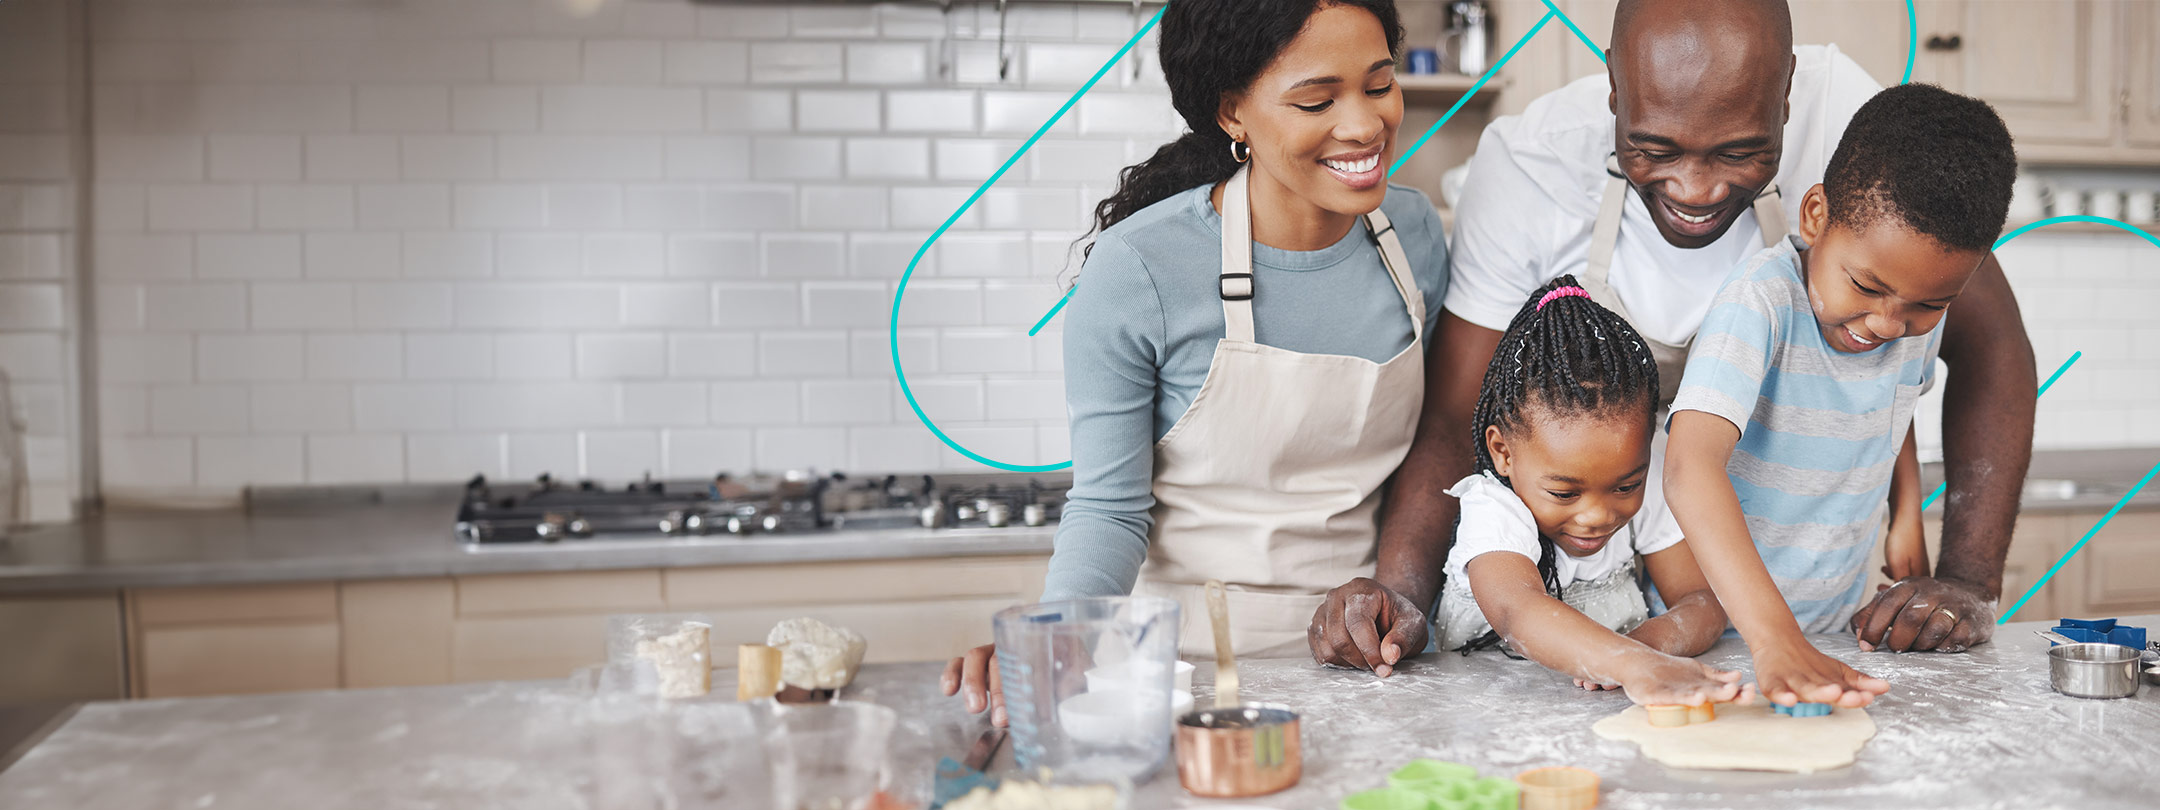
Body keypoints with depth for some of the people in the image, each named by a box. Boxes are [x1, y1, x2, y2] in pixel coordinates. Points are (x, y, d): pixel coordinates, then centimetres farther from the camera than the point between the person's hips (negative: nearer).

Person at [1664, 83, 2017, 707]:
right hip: (1714, 627, -3)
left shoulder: (1922, 309, -3)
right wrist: (1775, 639, -46)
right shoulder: (1763, 300, -23)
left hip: (1832, 626, 3)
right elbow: (1692, 464, -37)